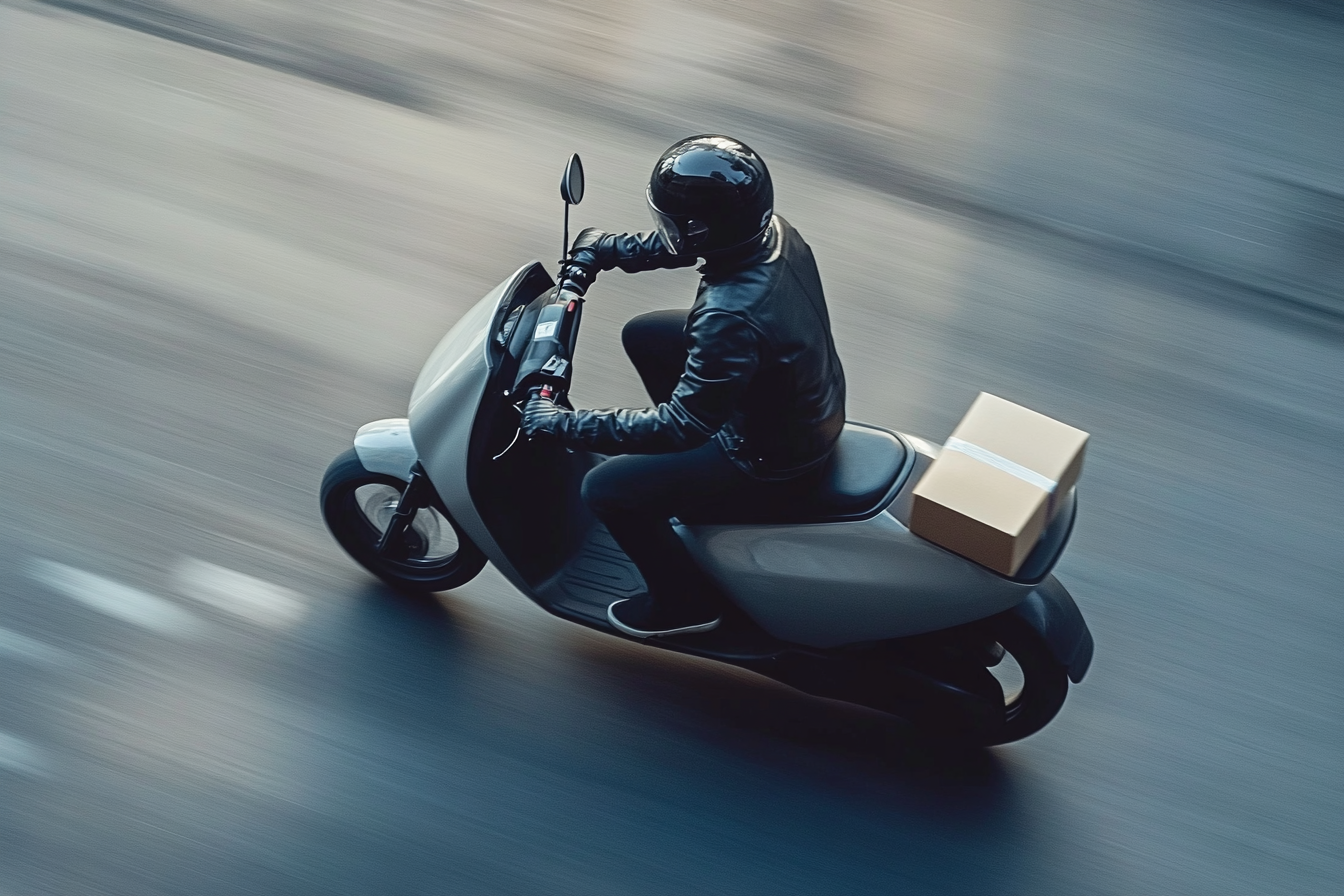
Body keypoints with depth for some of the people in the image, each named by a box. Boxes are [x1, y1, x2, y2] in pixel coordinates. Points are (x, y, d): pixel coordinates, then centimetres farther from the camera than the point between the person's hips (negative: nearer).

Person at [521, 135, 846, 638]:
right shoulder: (768, 230, -15)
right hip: (810, 404, 8)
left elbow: (679, 426, -32)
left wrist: (564, 425, -26)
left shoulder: (733, 318, -40)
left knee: (605, 488, -6)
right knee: (643, 335, 18)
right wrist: (605, 248, 8)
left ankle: (684, 602, 17)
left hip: (775, 461, -8)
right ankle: (688, 463, 39)